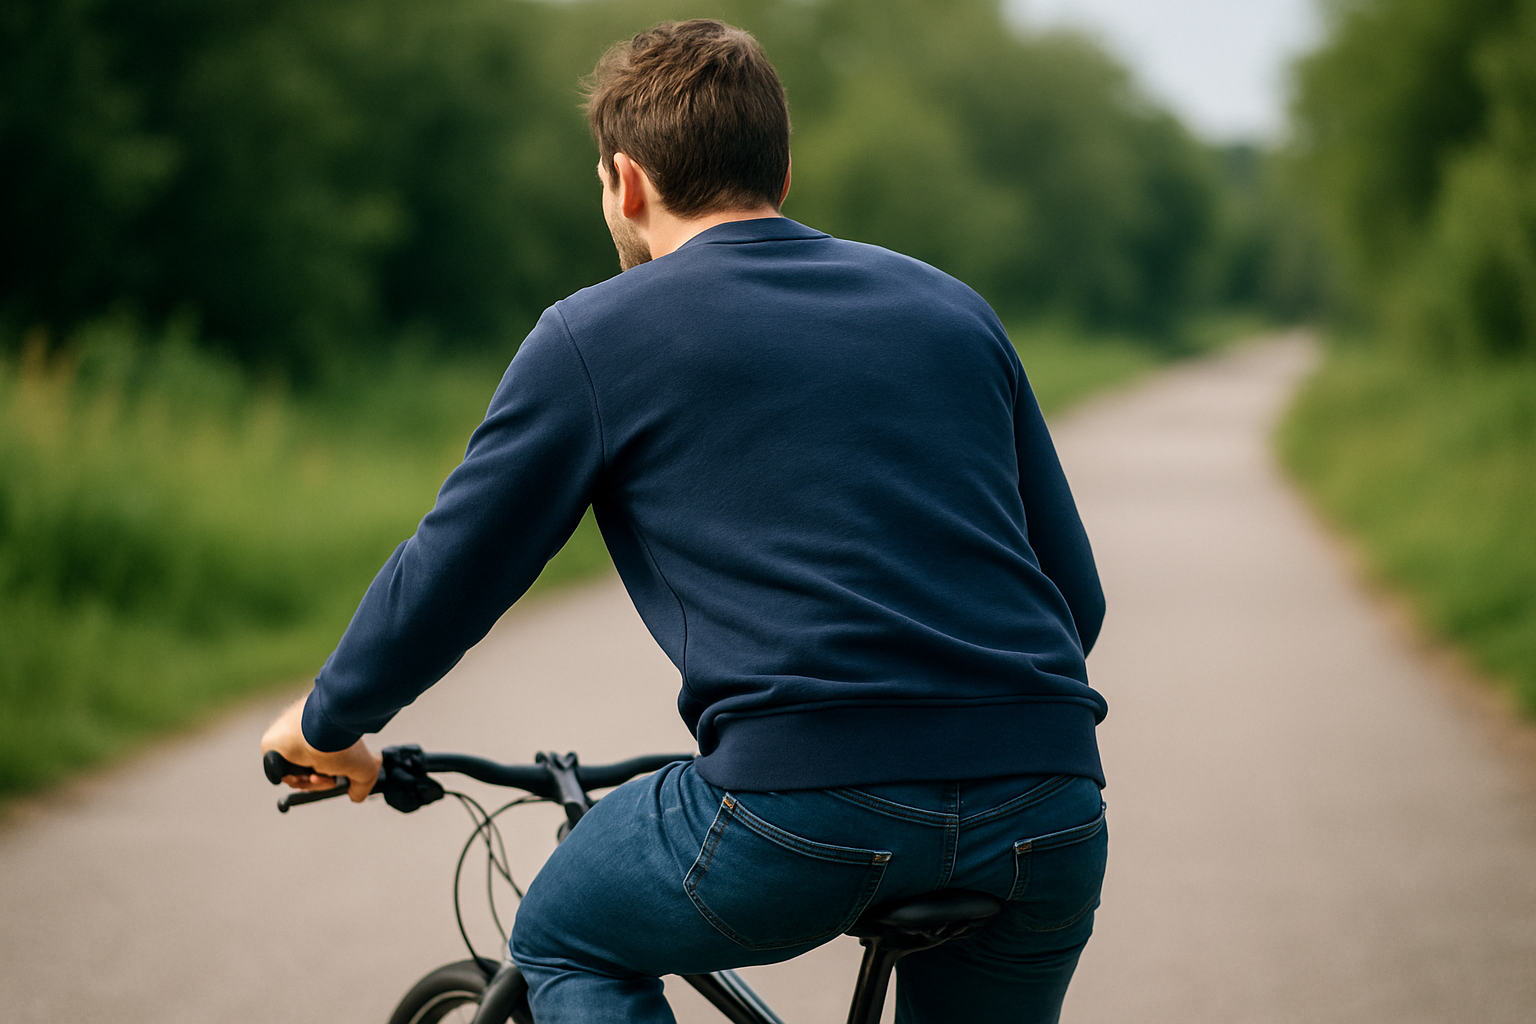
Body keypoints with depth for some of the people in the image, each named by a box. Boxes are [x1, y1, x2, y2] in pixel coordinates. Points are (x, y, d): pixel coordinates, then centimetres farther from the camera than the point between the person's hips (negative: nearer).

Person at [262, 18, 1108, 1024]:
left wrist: (326, 727, 32)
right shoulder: (952, 307, 22)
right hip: (1049, 811, 4)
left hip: (811, 805, -4)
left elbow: (445, 580, 14)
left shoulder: (597, 335, 10)